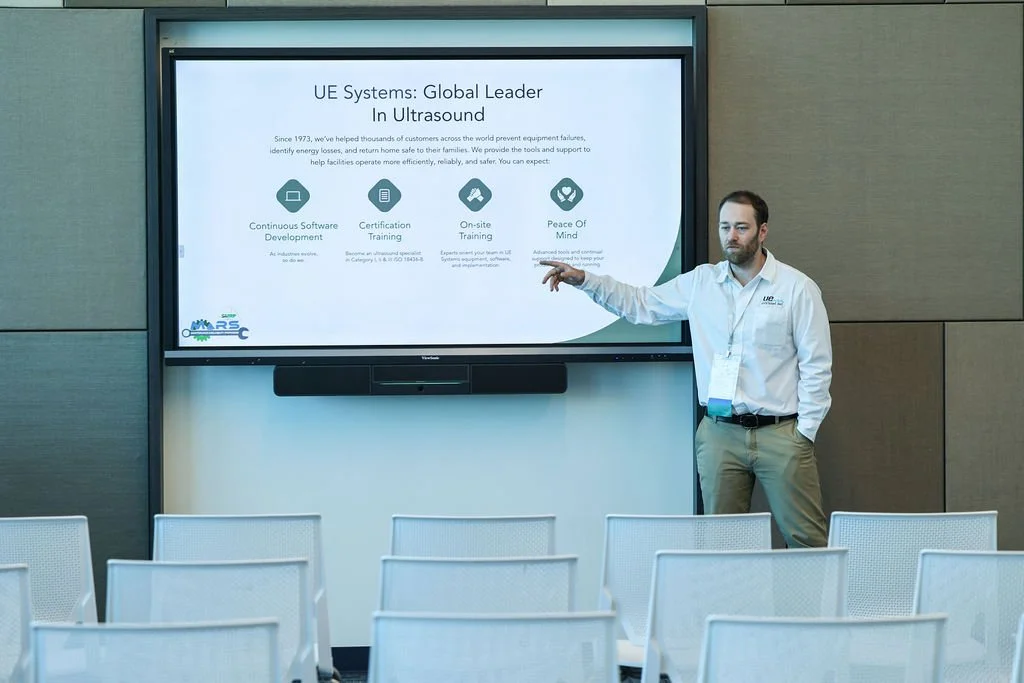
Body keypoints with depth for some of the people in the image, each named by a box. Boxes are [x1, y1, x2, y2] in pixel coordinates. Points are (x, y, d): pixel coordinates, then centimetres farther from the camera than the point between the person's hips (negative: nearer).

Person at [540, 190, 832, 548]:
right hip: (719, 434, 3)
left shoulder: (798, 287, -1)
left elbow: (816, 365, -1)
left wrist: (805, 431, -5)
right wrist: (583, 279, 3)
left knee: (805, 539, -3)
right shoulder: (701, 282, 9)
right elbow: (640, 304, 13)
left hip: (780, 434, -3)